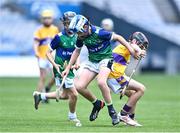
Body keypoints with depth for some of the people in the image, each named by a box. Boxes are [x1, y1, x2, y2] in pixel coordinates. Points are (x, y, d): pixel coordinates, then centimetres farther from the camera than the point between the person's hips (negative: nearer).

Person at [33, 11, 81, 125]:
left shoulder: (76, 37, 5)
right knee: (74, 94, -6)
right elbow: (48, 53, -5)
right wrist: (55, 64, -18)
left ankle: (40, 96, 29)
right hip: (61, 69, -7)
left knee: (65, 95, 15)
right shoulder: (59, 37, -12)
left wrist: (77, 63, -1)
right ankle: (72, 116, 17)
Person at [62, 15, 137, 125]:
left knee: (101, 82, -34)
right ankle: (97, 104, 15)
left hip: (105, 59, -7)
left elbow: (117, 37, -12)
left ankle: (112, 110, -19)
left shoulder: (99, 33, -23)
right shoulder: (81, 37, -3)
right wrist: (68, 68, 13)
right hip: (92, 61, 7)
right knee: (79, 86, -10)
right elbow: (77, 51, 14)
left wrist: (131, 49, -13)